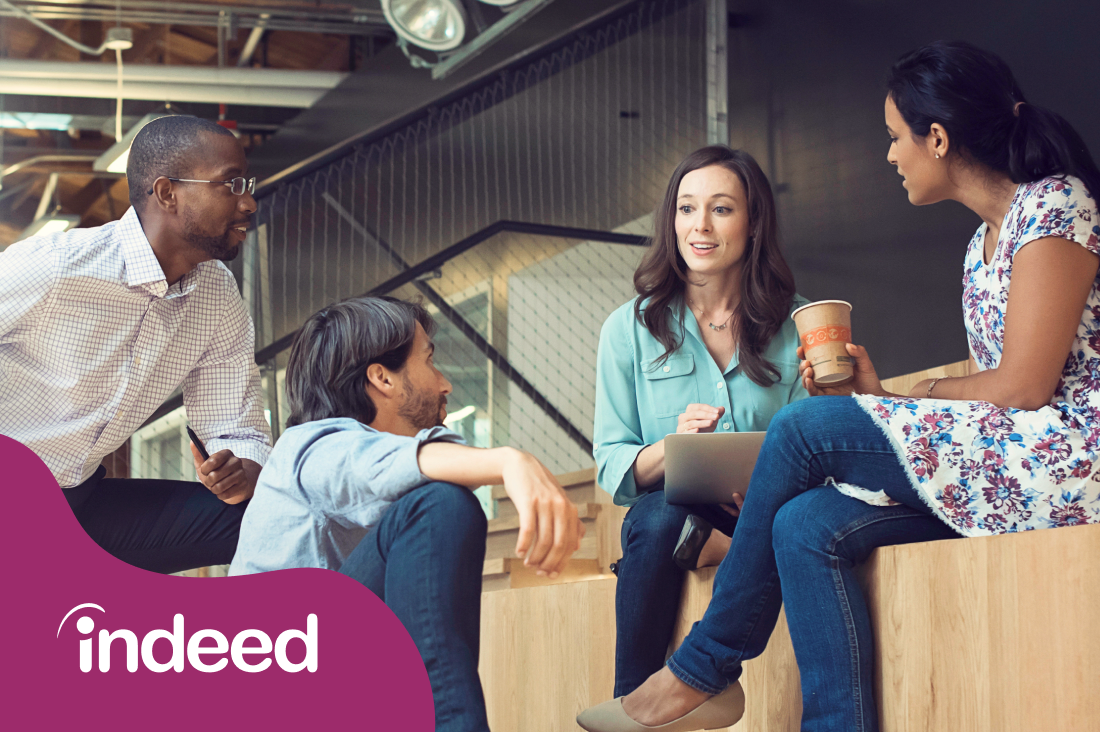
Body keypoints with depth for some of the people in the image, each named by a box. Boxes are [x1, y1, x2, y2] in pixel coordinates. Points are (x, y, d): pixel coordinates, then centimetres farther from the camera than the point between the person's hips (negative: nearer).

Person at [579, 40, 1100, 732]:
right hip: (1001, 459, 9)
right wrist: (881, 395, 5)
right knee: (808, 525, -11)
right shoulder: (985, 241, 20)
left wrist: (921, 395, 0)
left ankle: (704, 670, -4)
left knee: (804, 427, -14)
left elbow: (1024, 386, -15)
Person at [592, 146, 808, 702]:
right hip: (670, 511, 1)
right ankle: (632, 707, -26)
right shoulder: (630, 329, 8)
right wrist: (671, 448, -19)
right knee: (658, 518, -35)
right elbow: (612, 469, 3)